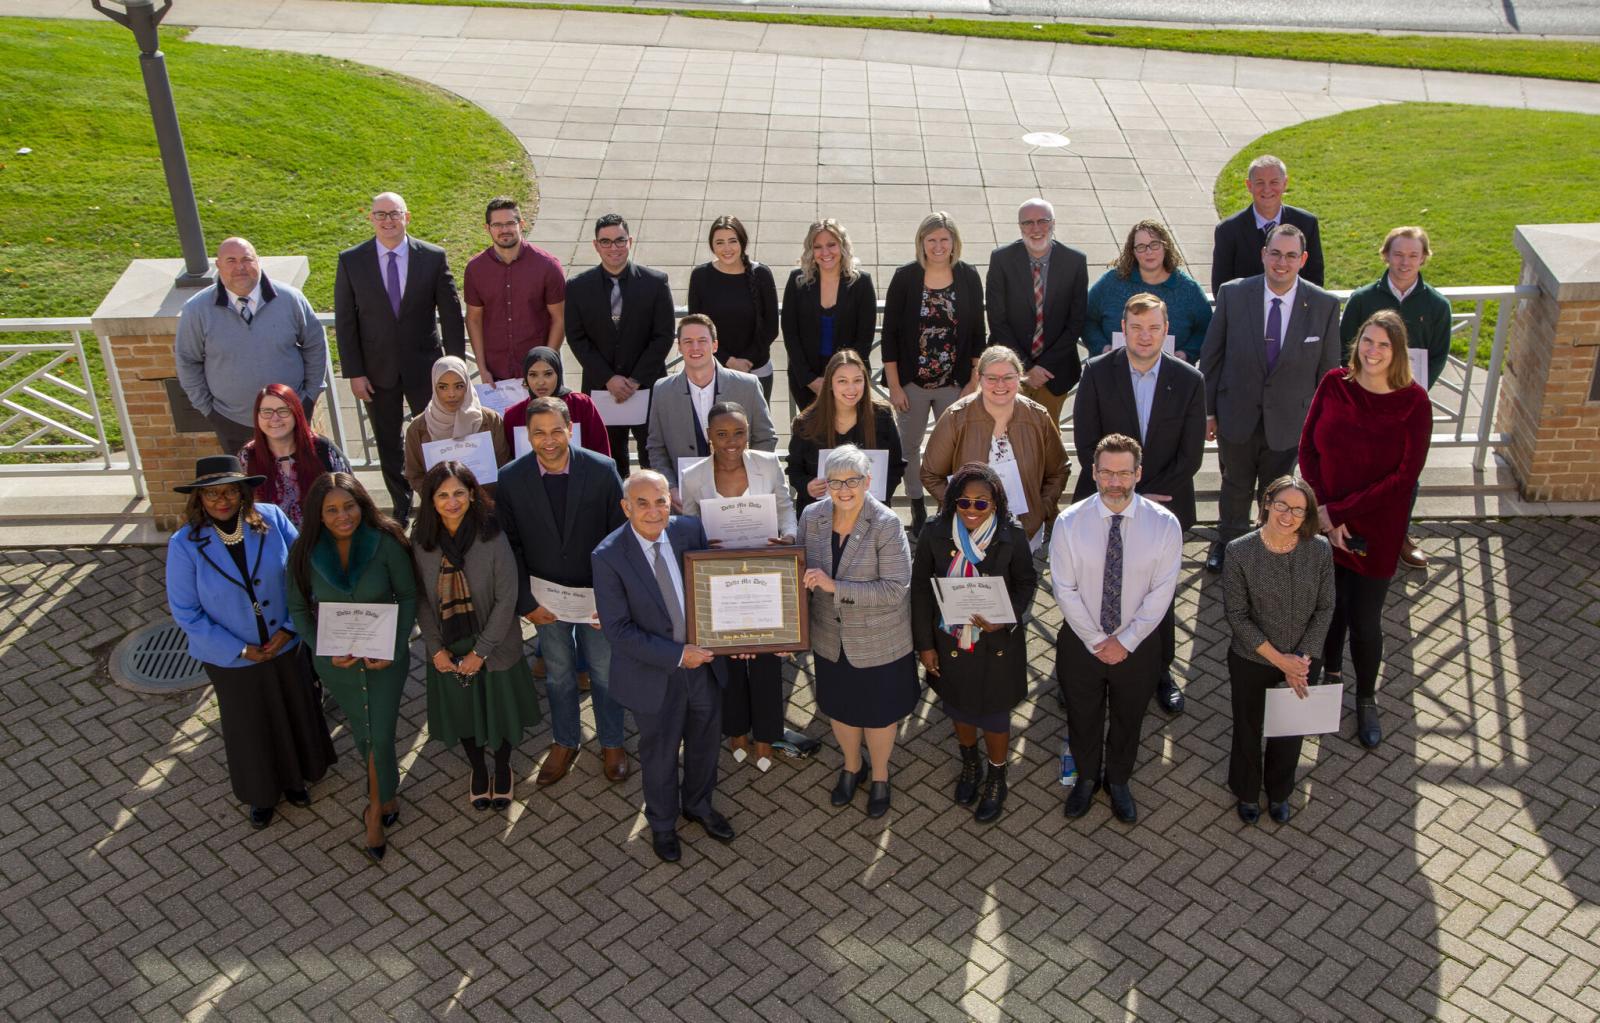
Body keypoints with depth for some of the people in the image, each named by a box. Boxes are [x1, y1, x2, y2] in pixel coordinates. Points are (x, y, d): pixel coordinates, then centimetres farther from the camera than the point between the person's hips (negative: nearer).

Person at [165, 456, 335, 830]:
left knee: (296, 714, 21)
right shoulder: (184, 544, -19)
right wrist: (241, 650, -15)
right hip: (231, 658, -2)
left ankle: (294, 777, 50)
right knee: (250, 728, 18)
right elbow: (185, 612, -14)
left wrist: (289, 628, -13)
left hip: (286, 645, 2)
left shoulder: (272, 519, -16)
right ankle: (262, 792, 45)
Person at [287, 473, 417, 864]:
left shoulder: (385, 544, -20)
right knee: (362, 732, 19)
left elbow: (408, 596, -9)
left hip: (385, 656, -2)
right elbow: (299, 609, -3)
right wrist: (327, 651, -15)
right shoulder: (306, 553, -15)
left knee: (381, 734, 2)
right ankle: (384, 794, 44)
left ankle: (376, 814, 24)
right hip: (336, 660, 2)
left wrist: (395, 647, -17)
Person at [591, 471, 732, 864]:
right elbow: (618, 629, -21)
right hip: (654, 675, -4)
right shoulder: (608, 556, -23)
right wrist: (677, 655, -22)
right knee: (660, 753, 18)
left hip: (703, 660, 4)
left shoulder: (690, 530, -11)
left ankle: (699, 805, 53)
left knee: (704, 742, 24)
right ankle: (662, 824, 46)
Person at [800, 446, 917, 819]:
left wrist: (835, 587, -31)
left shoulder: (886, 525, -22)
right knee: (840, 707, 23)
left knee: (879, 712, 16)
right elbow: (804, 571, 5)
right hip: (831, 639, 4)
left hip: (879, 643, -4)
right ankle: (852, 766, 51)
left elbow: (895, 588, -26)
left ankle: (879, 775, 43)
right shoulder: (812, 517, -9)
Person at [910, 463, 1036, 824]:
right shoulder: (935, 534, -15)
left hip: (997, 645, -2)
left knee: (994, 715, 13)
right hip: (951, 643, 2)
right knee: (960, 709, 23)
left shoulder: (1012, 536, -18)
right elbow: (921, 589, -5)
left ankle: (996, 780, 40)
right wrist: (924, 644, -3)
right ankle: (970, 764, 52)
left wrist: (1004, 619, -22)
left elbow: (1026, 583, -4)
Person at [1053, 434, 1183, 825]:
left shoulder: (1164, 524, -16)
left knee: (1128, 719, 22)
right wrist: (1097, 641, -15)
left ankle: (1118, 781, 49)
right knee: (1082, 716, 21)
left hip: (1137, 643, 0)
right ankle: (1087, 778, 48)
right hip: (1080, 641, 0)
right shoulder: (1070, 523, -16)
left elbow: (1161, 593, -13)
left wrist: (1125, 641, -15)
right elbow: (1065, 590, -13)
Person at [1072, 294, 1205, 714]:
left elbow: (1190, 456, -6)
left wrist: (1146, 498, -14)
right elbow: (1086, 446, -9)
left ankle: (1162, 670, 32)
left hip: (1162, 503, 1)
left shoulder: (1189, 380, -6)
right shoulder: (1097, 373, -8)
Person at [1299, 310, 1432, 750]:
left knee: (1364, 622, 6)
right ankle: (1331, 673, 45)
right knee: (1328, 606, 16)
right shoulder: (1334, 384, -7)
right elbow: (1307, 449, -2)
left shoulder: (1413, 402, -14)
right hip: (1323, 523, 2)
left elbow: (1405, 477, -15)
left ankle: (1366, 699, 31)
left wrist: (1339, 510, -18)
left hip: (1375, 530, -2)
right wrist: (1322, 511, -13)